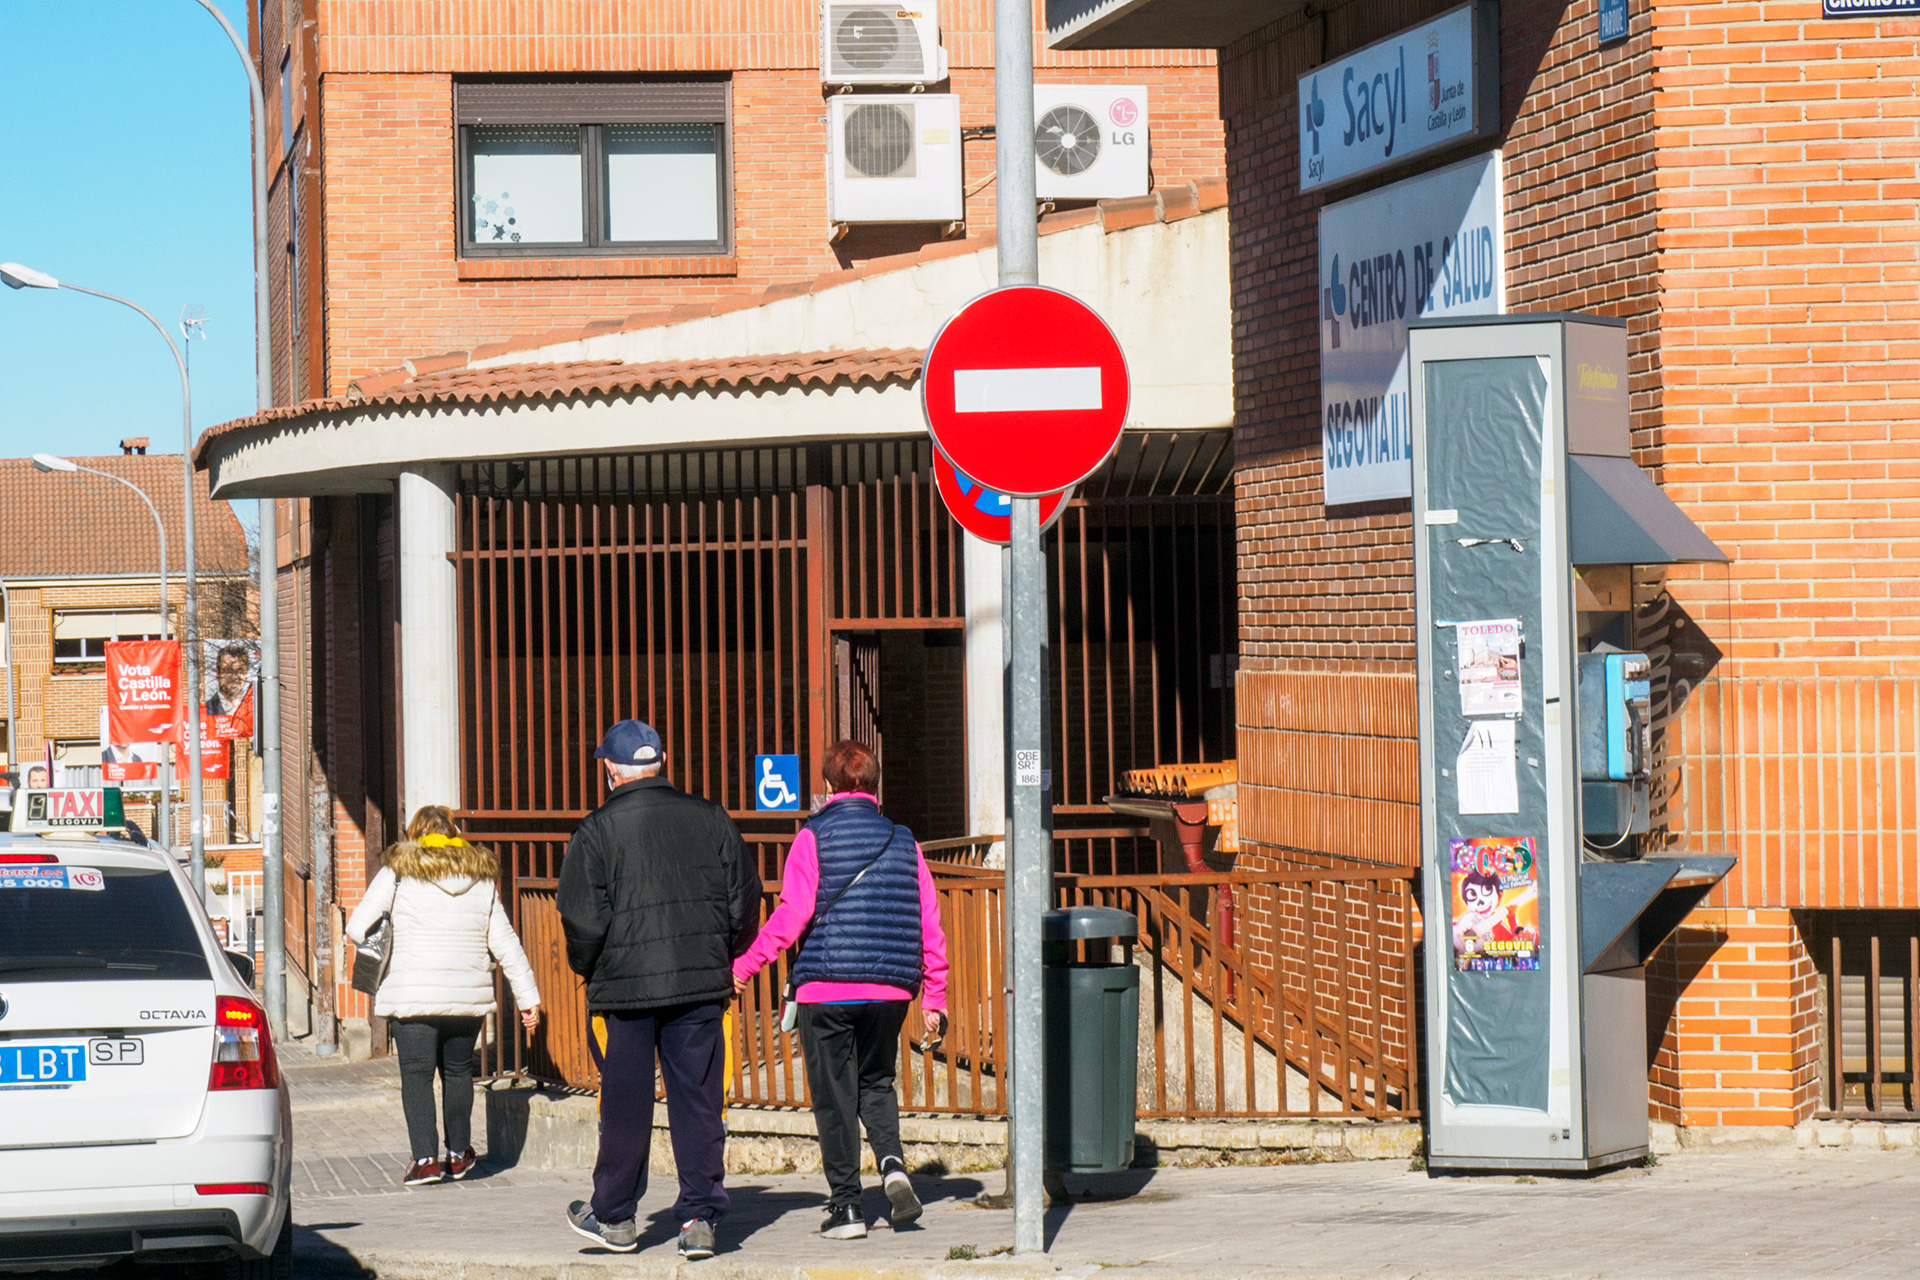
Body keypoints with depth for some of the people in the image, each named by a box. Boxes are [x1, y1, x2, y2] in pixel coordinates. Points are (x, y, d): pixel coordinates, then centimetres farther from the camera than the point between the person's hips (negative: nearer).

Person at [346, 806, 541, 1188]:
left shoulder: (398, 872, 1)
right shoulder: (482, 877, 10)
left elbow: (358, 927, 0)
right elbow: (505, 942, 12)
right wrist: (528, 997, 15)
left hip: (413, 994, -3)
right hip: (468, 995, 3)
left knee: (416, 1073, 2)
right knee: (458, 1070, 17)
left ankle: (425, 1157, -7)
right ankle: (459, 1153, 24)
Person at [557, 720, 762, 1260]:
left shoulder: (596, 830, -6)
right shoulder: (712, 820, 4)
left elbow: (582, 918, -8)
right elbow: (745, 901, 8)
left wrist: (587, 969, 10)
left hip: (623, 985, -2)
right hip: (702, 984, 2)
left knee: (626, 1101, 8)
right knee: (698, 1099, 5)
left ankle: (615, 1215, 19)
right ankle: (700, 1216, 2)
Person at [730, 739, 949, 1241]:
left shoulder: (814, 837, -4)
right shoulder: (903, 841, 7)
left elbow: (792, 914, -12)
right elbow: (930, 925, 6)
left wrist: (744, 964, -4)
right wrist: (934, 998, 12)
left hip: (826, 989, -3)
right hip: (889, 990, 3)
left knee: (834, 1096, 4)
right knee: (876, 1082, 20)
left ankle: (846, 1204, 4)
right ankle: (893, 1162, -5)